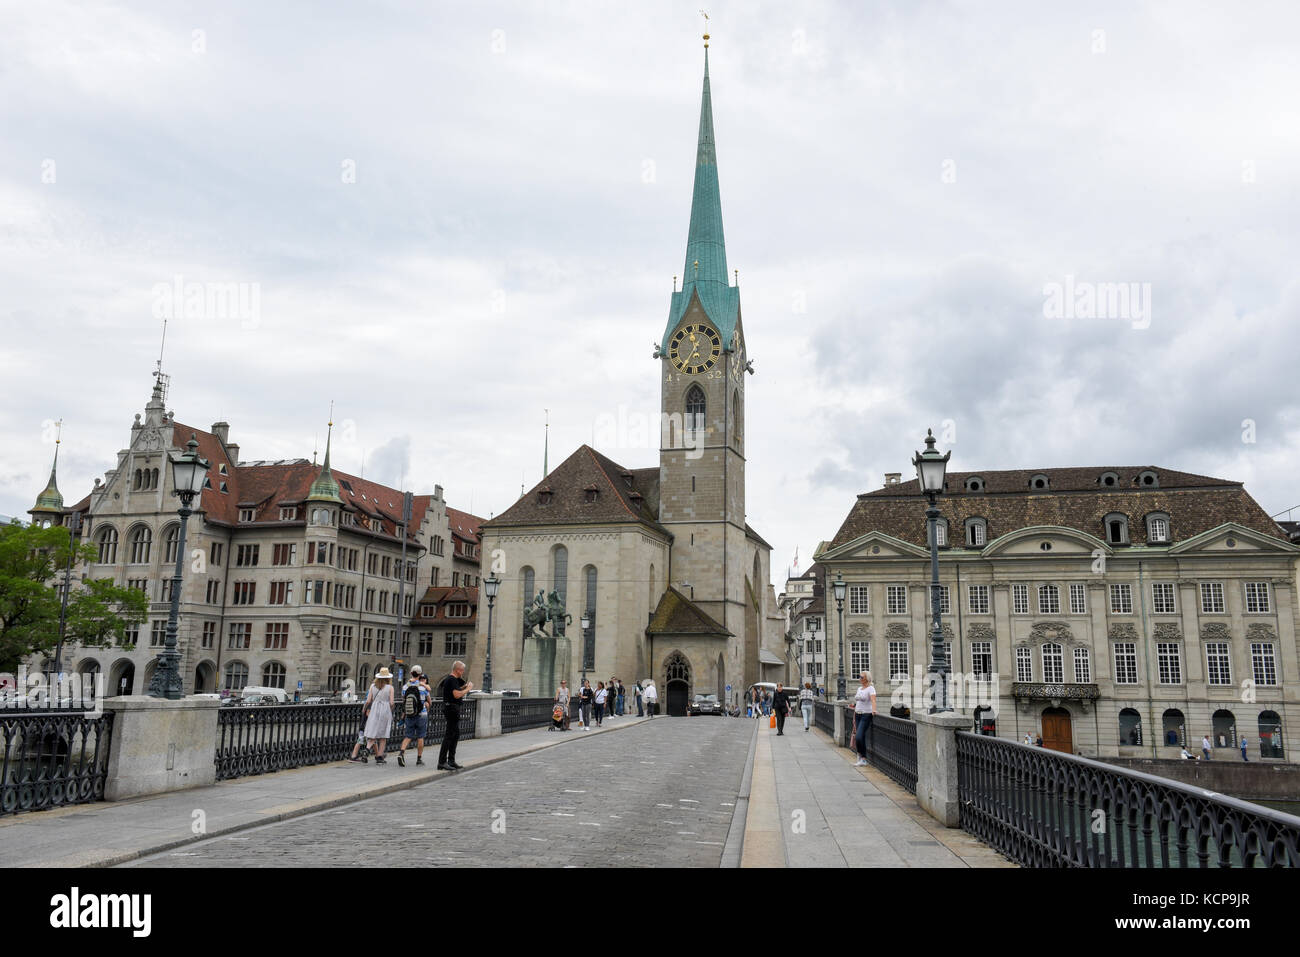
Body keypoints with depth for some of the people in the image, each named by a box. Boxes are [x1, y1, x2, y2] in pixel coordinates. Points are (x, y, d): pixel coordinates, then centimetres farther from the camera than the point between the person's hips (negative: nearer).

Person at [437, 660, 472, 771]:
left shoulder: (448, 679, 17)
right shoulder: (453, 680, -15)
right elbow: (457, 695, -25)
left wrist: (464, 687, 20)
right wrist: (468, 689, -12)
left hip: (449, 708, 11)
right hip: (452, 708, -11)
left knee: (455, 735, 15)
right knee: (449, 735, -9)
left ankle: (451, 761, 19)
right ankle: (442, 762, -8)